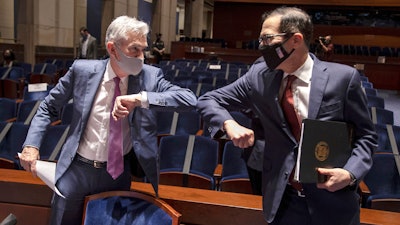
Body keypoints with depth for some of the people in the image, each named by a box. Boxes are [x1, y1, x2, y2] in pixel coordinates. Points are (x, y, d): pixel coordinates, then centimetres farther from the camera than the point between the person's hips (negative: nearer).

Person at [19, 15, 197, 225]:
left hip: (118, 172, 0)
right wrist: (31, 144, -8)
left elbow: (189, 99, -22)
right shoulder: (82, 70, -9)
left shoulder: (150, 76, -9)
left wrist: (141, 98, -32)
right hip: (77, 169, 0)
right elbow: (48, 108, 4)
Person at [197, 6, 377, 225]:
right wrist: (229, 124, -18)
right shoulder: (259, 76, -5)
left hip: (332, 200, -1)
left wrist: (350, 173, -18)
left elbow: (365, 135, -1)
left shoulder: (343, 77, -11)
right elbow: (207, 100, 1)